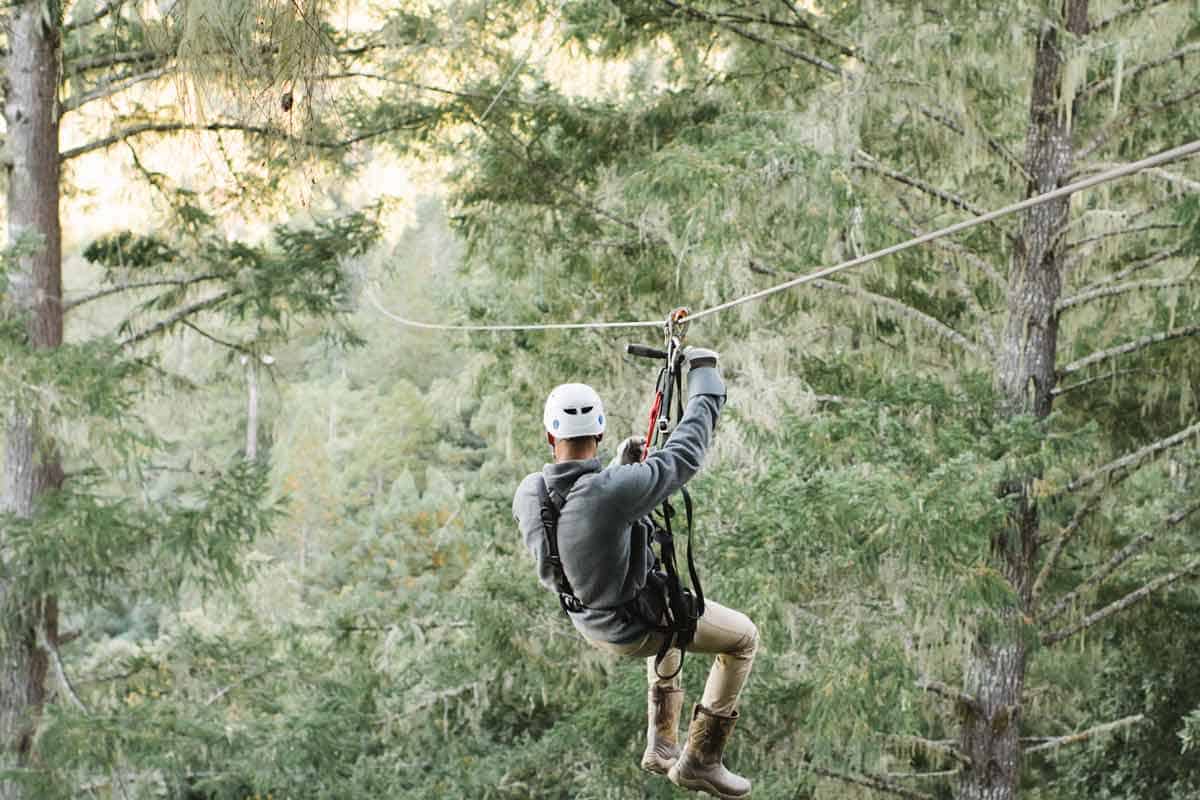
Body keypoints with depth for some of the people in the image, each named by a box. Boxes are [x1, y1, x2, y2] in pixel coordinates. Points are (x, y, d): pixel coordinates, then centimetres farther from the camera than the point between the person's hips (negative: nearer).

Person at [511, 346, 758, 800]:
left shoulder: (527, 495, -17)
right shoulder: (614, 491, -37)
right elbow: (685, 455, -25)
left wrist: (622, 467, 4)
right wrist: (704, 374, -13)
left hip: (585, 619, 7)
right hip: (634, 628, -7)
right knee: (743, 638, 15)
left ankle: (662, 744, 40)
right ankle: (700, 760, 17)